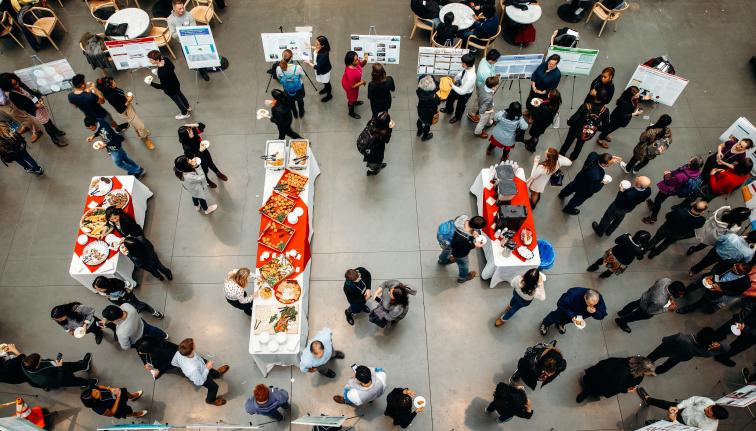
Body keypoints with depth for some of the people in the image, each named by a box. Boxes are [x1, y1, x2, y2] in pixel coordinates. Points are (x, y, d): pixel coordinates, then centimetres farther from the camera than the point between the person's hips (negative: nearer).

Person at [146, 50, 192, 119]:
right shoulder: (165, 59, -23)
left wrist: (151, 83, -33)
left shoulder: (161, 73, -43)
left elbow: (162, 86, -30)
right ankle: (188, 107, 60)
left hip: (170, 89, -7)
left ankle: (185, 114, 49)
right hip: (176, 83, 7)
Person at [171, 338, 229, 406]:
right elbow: (199, 382, -30)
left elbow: (174, 363, -10)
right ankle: (211, 400, 52)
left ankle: (216, 373, 64)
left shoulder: (179, 353, -36)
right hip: (201, 376, -5)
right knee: (214, 386, 22)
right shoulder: (193, 369, -50)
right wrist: (207, 368, -24)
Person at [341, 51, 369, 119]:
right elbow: (352, 86, -33)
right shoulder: (350, 73, -46)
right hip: (349, 86, -7)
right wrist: (362, 82, -22)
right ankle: (351, 112, 51)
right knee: (352, 97, 22)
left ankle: (354, 102, 71)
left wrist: (365, 60, -25)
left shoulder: (355, 62, -26)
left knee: (355, 95, 36)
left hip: (353, 82, 7)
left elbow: (361, 65, -3)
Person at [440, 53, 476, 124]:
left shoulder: (471, 77, -46)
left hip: (465, 93, -7)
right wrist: (457, 76, -12)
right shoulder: (469, 67, -25)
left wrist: (452, 86, -35)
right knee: (450, 98, 31)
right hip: (459, 85, 7)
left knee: (460, 105, 26)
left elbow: (462, 91, -37)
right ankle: (448, 109, 66)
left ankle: (457, 117, 60)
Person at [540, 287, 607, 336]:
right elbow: (561, 304, -29)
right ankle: (545, 323, 19)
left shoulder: (599, 299, -33)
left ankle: (560, 323, 15)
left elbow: (602, 316, -25)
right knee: (559, 315, -15)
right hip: (566, 305, -5)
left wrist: (594, 312, -47)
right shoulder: (574, 294, -43)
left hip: (579, 311, 5)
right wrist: (571, 316, -39)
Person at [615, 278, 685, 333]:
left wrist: (670, 297, -8)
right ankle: (621, 321, 54)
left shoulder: (666, 280, -32)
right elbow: (649, 311, -27)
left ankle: (622, 312, 65)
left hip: (645, 296, 6)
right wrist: (667, 309, -25)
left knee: (636, 303, 36)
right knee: (637, 315, 27)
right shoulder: (660, 301, -47)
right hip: (646, 308, -6)